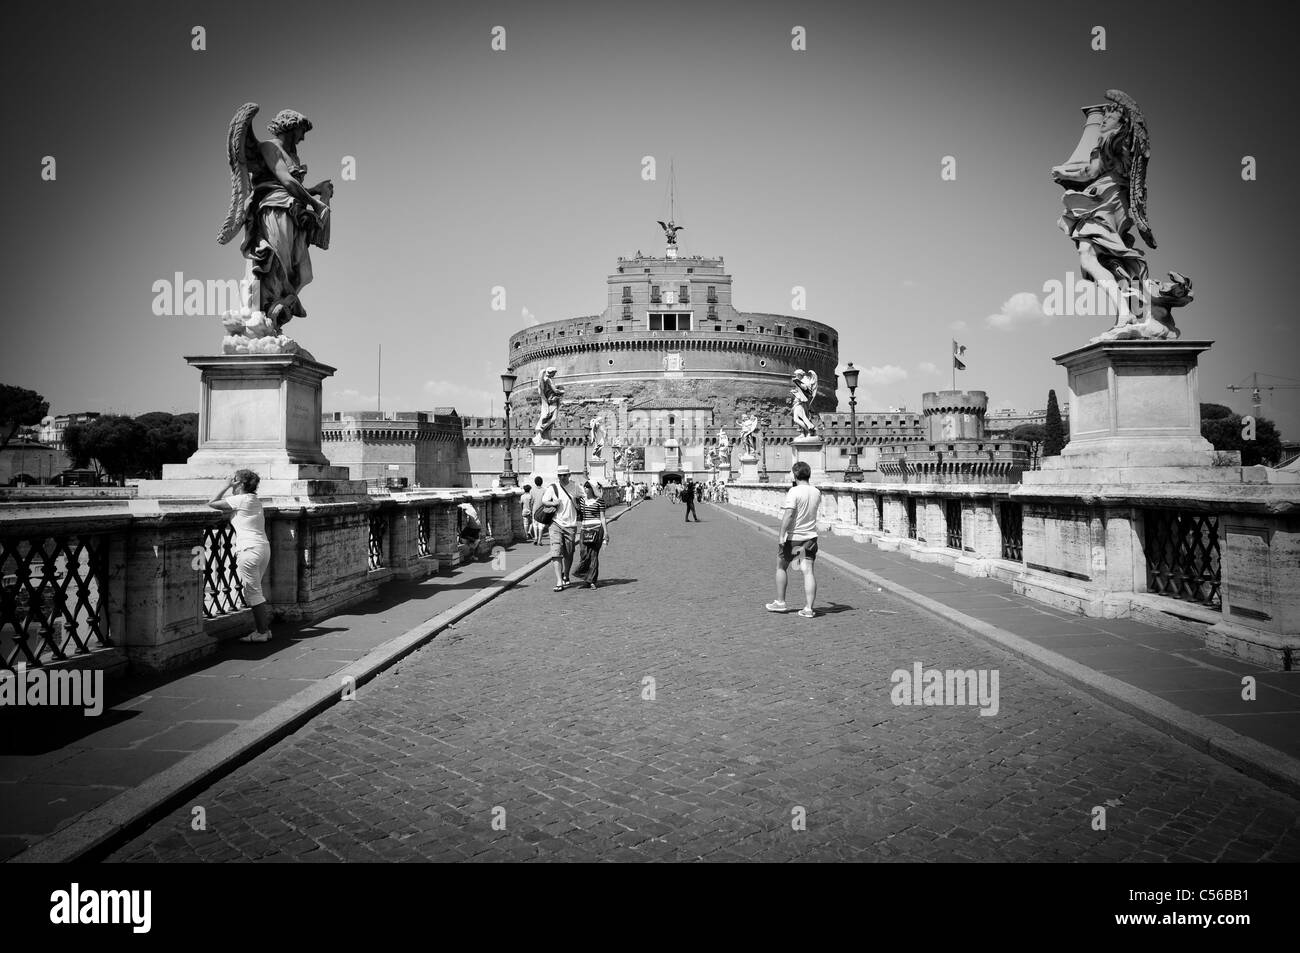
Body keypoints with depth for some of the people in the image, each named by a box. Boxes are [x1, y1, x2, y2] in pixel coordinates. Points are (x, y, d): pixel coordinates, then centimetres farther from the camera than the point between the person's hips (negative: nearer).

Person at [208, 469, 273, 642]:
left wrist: (227, 486, 1)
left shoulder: (240, 500, -8)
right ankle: (263, 628, 17)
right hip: (264, 547, 9)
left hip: (250, 549, -9)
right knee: (254, 592, 16)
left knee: (253, 593, -3)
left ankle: (262, 632, 0)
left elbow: (211, 503, -2)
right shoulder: (255, 500, 18)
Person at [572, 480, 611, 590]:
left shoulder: (599, 501, 0)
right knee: (584, 555, -5)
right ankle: (587, 578, 14)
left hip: (596, 529, -3)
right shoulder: (581, 501, 11)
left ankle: (592, 581, 5)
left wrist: (606, 533, -3)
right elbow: (578, 516, 17)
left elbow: (602, 518, 1)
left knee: (594, 555, -2)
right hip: (584, 529, 3)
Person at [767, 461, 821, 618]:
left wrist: (781, 534, -25)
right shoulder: (816, 492, 5)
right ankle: (809, 608, -4)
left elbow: (788, 514, -24)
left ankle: (780, 602, 21)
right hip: (810, 536, 5)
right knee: (808, 571, 1)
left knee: (781, 567, 14)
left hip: (792, 537, -5)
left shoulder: (794, 492, -16)